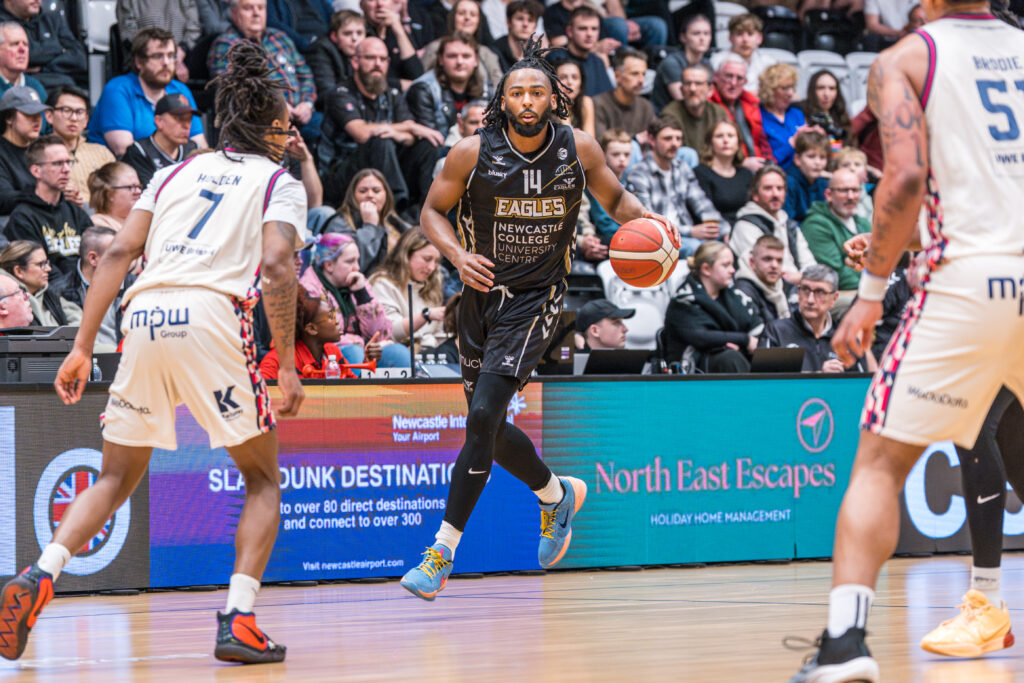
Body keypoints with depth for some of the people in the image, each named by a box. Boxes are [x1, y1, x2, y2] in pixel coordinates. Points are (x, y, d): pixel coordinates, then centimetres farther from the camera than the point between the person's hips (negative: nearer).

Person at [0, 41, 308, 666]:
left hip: (145, 312, 4)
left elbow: (120, 252, 15)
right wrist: (288, 368, -4)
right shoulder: (279, 183, 14)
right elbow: (277, 266, -4)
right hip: (213, 314, -4)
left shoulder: (177, 173, 26)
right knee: (263, 478, 13)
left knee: (117, 478, 17)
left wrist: (83, 347, 14)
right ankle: (239, 620, -3)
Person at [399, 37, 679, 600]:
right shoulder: (473, 153, -10)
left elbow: (615, 199, 10)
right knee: (489, 426, 13)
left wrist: (647, 221, -11)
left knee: (483, 417, -18)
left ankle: (442, 552, -14)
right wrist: (457, 254, -18)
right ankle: (557, 495, 43)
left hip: (535, 300, -3)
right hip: (481, 295, 3)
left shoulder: (579, 150, -7)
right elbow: (432, 210, 1)